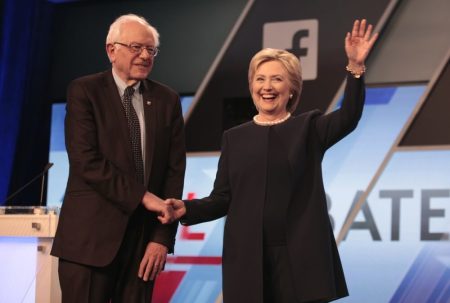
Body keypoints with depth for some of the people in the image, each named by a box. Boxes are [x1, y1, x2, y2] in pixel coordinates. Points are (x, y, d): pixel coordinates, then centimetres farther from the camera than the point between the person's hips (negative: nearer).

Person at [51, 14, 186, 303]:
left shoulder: (168, 100, 10)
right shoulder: (84, 91, -1)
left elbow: (175, 169, 5)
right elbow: (85, 160, -12)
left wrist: (163, 237, -2)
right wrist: (142, 196, -16)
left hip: (143, 237, 3)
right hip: (90, 236, -3)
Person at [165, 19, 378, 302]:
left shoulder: (309, 128, 5)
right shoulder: (235, 137, 10)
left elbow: (348, 117, -13)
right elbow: (222, 198, 8)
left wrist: (356, 67, -26)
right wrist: (186, 208, -10)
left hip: (300, 255, -2)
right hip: (247, 257, 2)